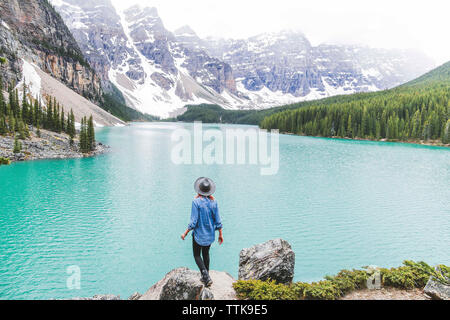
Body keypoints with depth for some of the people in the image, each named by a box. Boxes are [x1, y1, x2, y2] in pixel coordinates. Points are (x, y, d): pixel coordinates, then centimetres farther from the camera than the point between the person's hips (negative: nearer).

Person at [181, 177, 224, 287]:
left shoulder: (196, 202, -20)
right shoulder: (214, 202, -6)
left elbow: (193, 222, -19)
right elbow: (218, 221, -2)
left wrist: (185, 233, -7)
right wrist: (220, 234, 10)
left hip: (199, 234, -4)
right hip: (210, 234, 5)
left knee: (197, 255, 13)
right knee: (206, 254, 23)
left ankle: (206, 276, -3)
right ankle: (205, 277, 30)